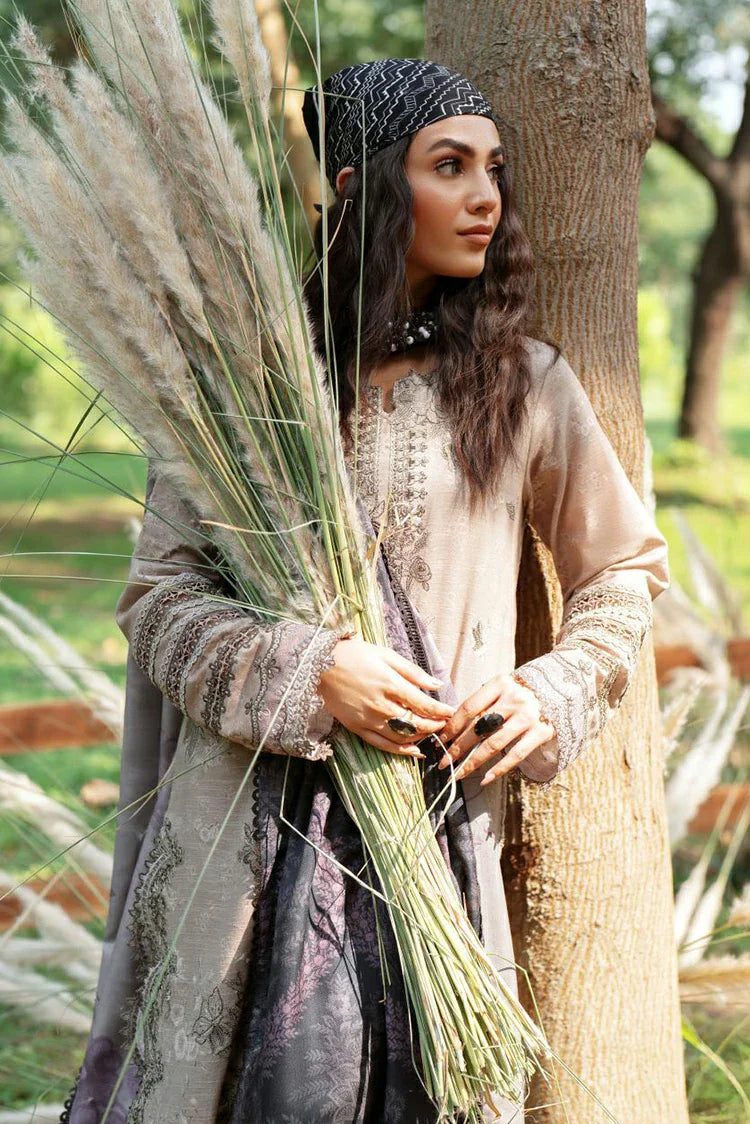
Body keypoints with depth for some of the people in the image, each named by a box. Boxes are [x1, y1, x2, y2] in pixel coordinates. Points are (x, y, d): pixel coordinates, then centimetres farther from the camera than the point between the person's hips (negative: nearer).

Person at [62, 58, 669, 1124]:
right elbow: (158, 592, -1)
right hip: (248, 808, -1)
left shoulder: (524, 383, 6)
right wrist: (309, 669, -17)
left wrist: (554, 694, 0)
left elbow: (629, 566, 17)